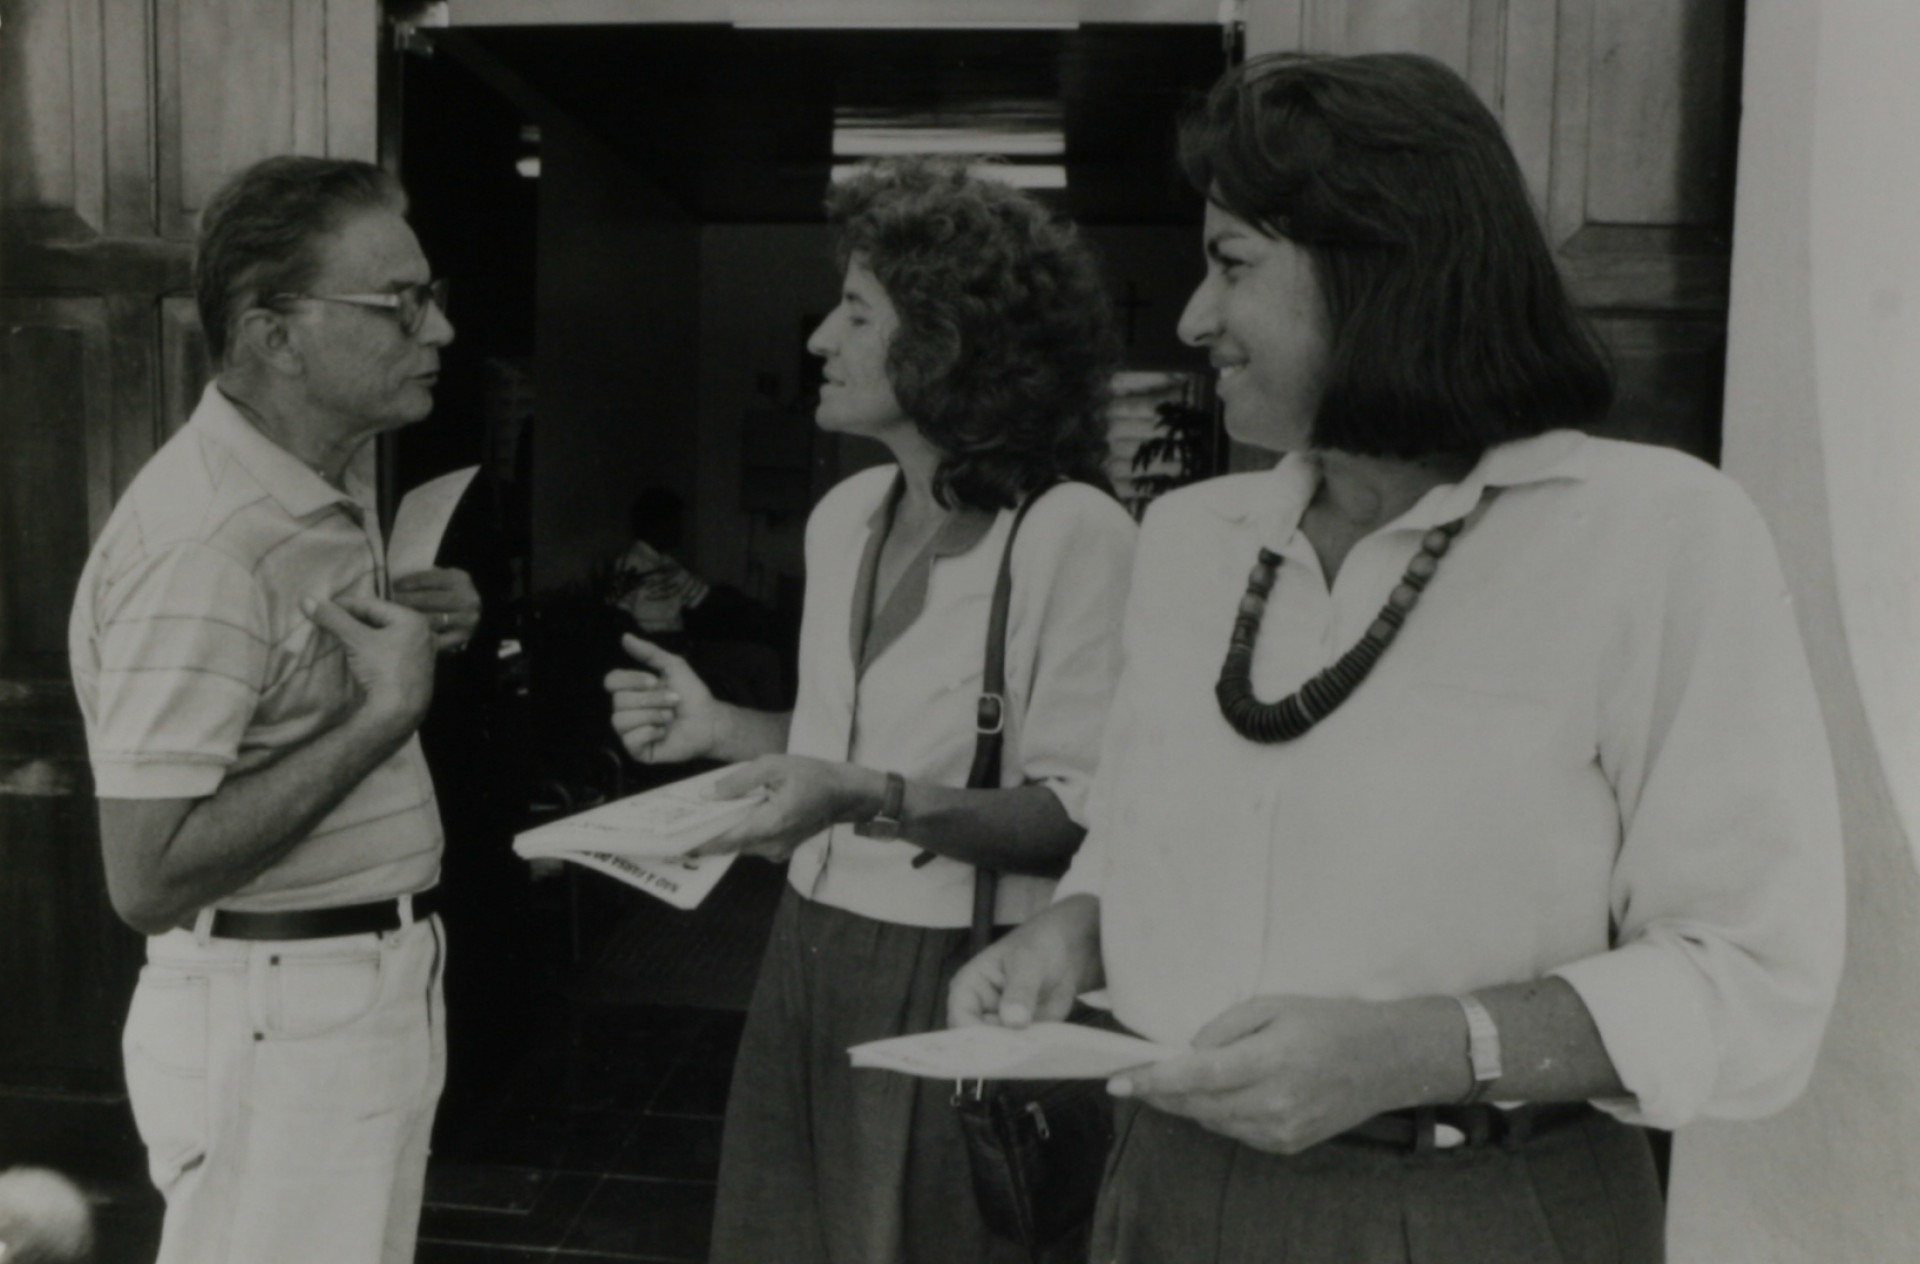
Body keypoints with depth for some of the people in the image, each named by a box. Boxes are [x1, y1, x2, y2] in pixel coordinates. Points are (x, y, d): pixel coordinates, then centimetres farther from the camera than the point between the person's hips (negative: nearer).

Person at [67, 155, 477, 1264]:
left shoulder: (333, 486, 6)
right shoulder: (202, 544, -23)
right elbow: (150, 878, -25)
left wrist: (417, 627, 1)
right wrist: (388, 711, -24)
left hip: (379, 991, 9)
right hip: (276, 1017, -9)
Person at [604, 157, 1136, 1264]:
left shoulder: (1075, 533, -17)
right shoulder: (843, 515, 7)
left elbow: (1084, 817, -19)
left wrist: (872, 801, -29)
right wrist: (723, 729, 4)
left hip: (960, 985, -7)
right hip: (811, 956, 7)